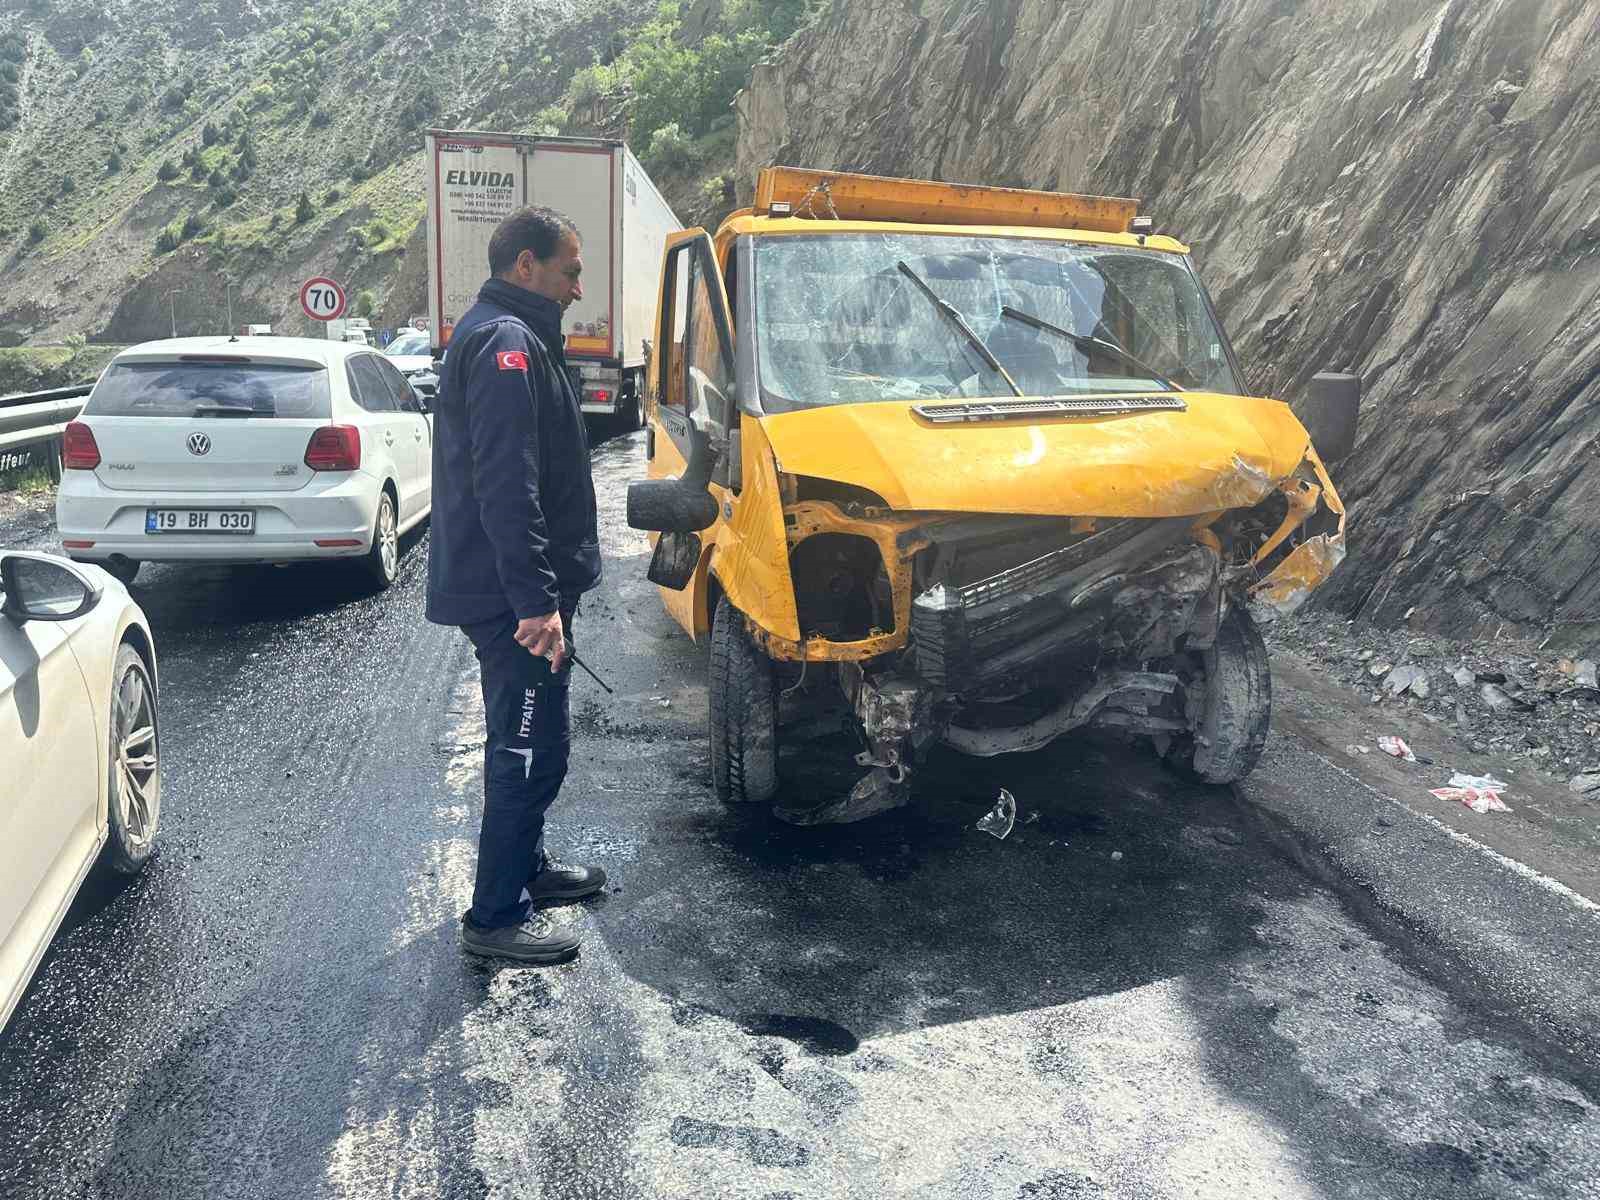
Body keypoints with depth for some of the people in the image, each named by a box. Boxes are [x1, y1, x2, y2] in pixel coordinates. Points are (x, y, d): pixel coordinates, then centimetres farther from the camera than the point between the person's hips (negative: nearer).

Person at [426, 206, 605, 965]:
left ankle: (526, 868, 36)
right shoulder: (508, 341, -17)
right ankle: (497, 917, 7)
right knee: (531, 749, -4)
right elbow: (506, 485, -26)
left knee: (527, 743, 21)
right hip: (513, 595, -11)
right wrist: (538, 601, -28)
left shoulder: (499, 334, 18)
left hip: (512, 591, 11)